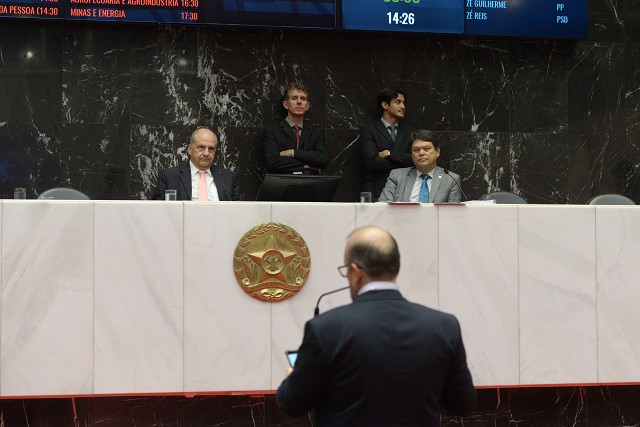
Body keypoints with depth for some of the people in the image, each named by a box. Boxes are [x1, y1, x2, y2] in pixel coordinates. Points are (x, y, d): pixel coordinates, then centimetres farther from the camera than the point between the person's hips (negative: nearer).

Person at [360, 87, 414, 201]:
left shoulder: (408, 132, 17)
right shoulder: (368, 130, 4)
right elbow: (372, 162, -9)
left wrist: (389, 154, -5)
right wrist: (402, 161, -1)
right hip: (377, 190, -3)